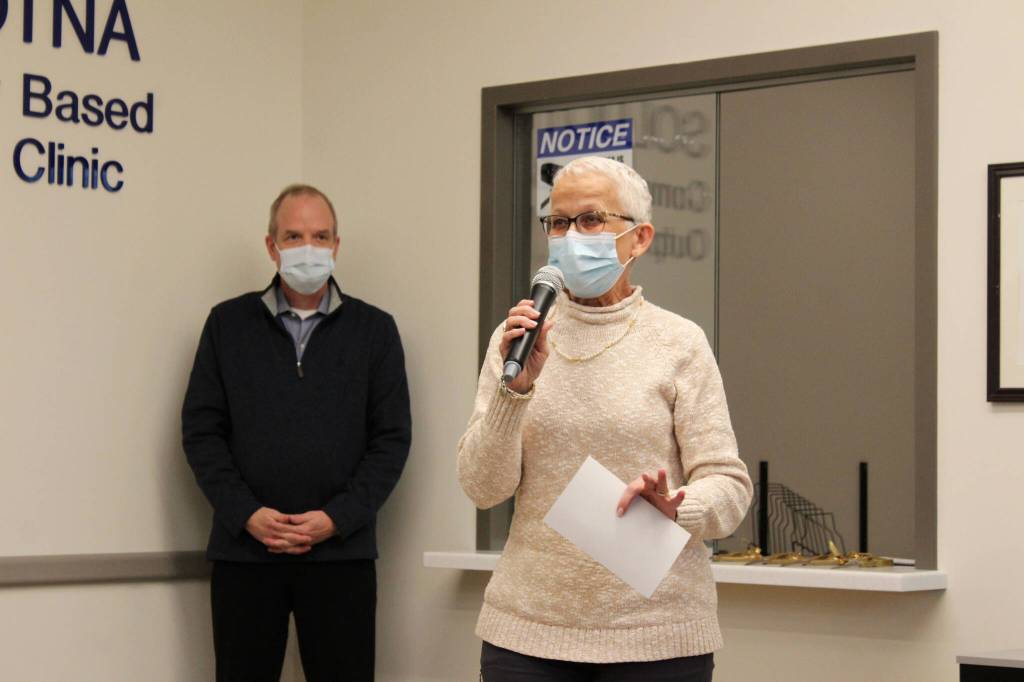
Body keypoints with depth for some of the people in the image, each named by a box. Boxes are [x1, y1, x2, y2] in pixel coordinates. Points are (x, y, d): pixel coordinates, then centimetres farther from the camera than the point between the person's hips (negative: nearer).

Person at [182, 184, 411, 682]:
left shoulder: (374, 329, 7)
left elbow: (393, 437, 2)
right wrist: (245, 514, -9)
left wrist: (337, 518, -9)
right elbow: (200, 430, 4)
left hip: (341, 550, 0)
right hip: (243, 549, 0)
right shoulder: (228, 323, 8)